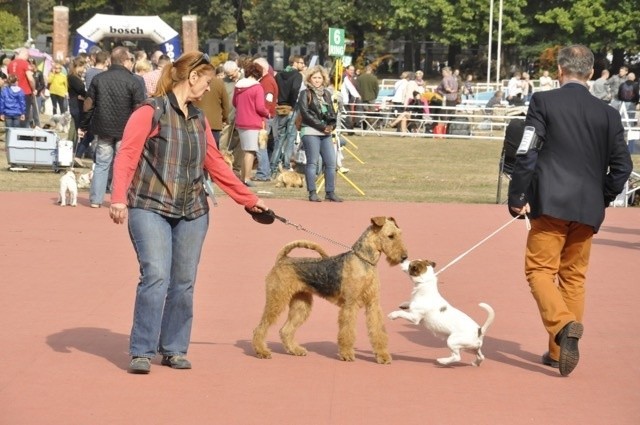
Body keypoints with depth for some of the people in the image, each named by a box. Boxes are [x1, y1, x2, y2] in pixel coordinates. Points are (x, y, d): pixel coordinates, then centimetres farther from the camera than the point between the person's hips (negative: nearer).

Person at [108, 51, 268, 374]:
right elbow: (127, 155, -10)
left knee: (184, 282, 4)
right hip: (150, 208, -6)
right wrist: (119, 198, -22)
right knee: (156, 276, -15)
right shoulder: (151, 112, -4)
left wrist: (249, 200, 23)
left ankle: (174, 350, 15)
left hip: (192, 212, 6)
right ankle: (142, 352, -7)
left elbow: (216, 164, 21)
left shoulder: (199, 119, 16)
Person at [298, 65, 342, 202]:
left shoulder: (326, 94, 18)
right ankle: (312, 193, -3)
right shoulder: (305, 94, 0)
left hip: (326, 133, 6)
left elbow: (332, 112, 19)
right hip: (310, 132, -6)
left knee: (331, 162, 0)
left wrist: (331, 125, -2)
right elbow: (305, 113, -10)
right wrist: (322, 126, -13)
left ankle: (330, 192, 7)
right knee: (312, 162, -6)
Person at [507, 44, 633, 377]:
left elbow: (527, 154, -10)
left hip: (551, 203, -4)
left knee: (540, 270, 2)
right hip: (588, 210, 4)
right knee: (574, 276, 14)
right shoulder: (608, 113, 6)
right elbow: (622, 165, 5)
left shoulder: (543, 102, -5)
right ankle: (559, 351, 18)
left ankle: (563, 324, -23)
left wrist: (516, 197, -2)